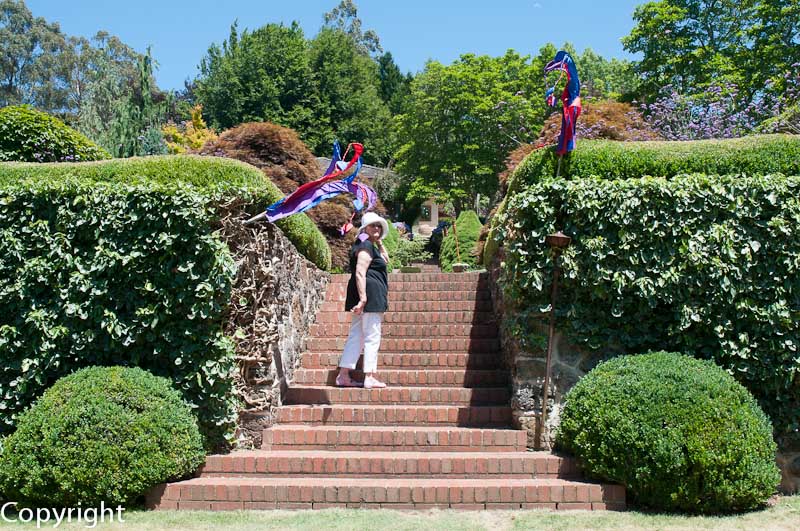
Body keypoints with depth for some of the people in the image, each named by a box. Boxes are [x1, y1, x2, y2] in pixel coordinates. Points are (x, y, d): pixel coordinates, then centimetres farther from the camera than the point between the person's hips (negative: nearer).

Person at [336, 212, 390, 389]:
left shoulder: (370, 245, 21)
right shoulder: (366, 245, -10)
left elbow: (385, 259, 34)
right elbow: (360, 273, -20)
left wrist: (379, 241, 22)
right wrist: (363, 298, -27)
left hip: (364, 296, 11)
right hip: (370, 293, -11)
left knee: (356, 335, 10)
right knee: (372, 336, -6)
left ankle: (343, 376, 11)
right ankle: (369, 378, -3)